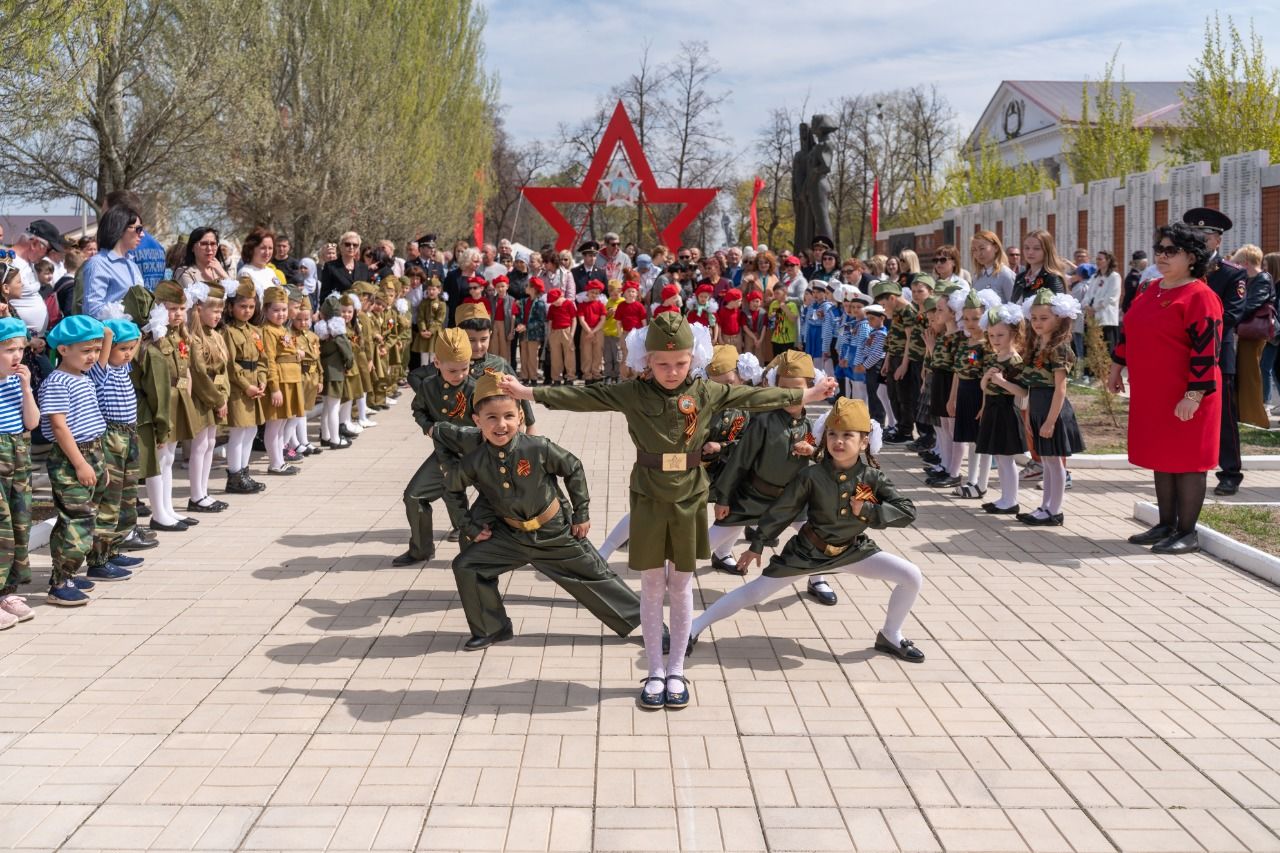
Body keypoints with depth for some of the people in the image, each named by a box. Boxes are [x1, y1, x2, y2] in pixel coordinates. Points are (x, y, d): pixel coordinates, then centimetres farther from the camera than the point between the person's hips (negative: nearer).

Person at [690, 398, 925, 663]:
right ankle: (695, 627, 10)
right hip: (808, 551, -2)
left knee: (912, 577, -8)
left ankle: (890, 636, 13)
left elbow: (907, 511, -13)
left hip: (853, 549, 2)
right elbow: (781, 511, -9)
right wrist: (757, 546, -4)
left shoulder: (872, 478, -12)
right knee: (754, 592, -4)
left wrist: (868, 510, -24)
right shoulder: (812, 476, -18)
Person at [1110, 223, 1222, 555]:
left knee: (1185, 461, -1)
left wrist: (1194, 395, -22)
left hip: (1183, 398, -8)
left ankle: (1187, 533, 7)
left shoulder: (1200, 297, -14)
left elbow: (1206, 350, -19)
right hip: (1150, 395, 8)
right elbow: (1128, 330, 22)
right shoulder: (1152, 290, 12)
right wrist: (1117, 366, 23)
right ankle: (1166, 525, 25)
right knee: (1161, 459, 14)